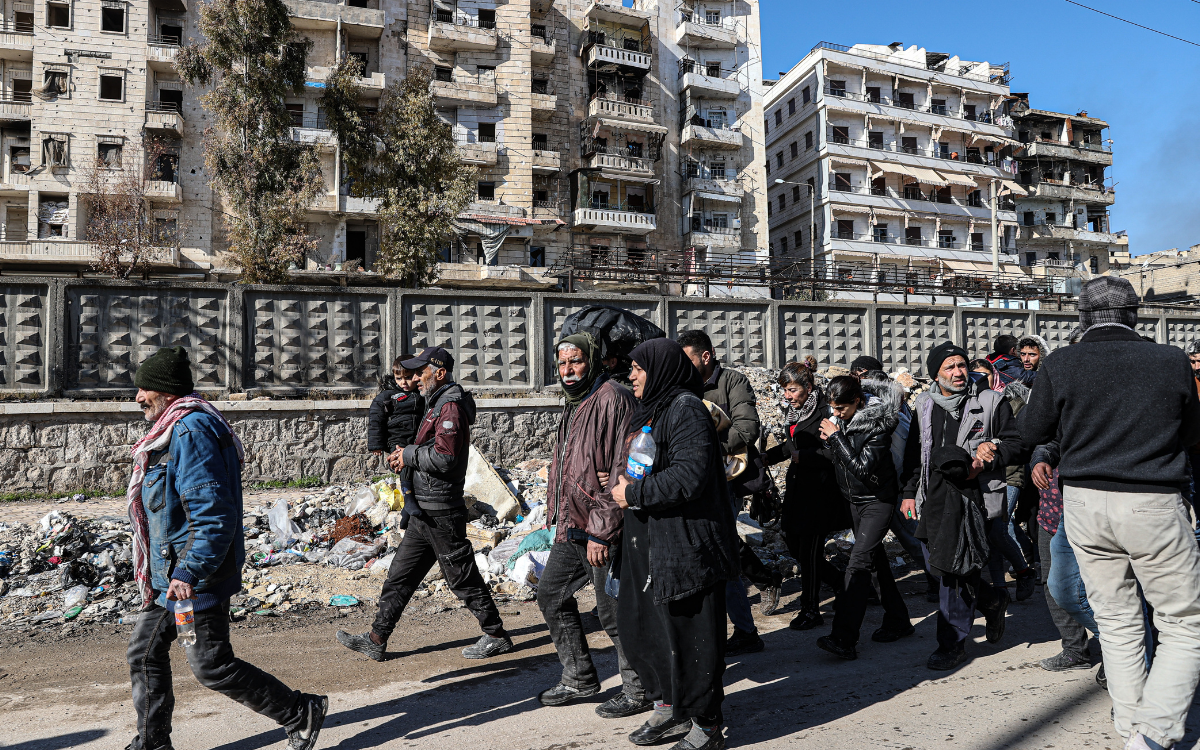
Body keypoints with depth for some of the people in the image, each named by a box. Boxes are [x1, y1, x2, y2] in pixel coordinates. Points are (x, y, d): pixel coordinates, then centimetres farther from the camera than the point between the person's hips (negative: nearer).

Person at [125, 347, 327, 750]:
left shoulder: (191, 431, -21)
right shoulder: (178, 428, 14)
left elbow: (213, 513, -28)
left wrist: (190, 572, -31)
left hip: (194, 576, -10)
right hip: (169, 573, 10)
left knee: (211, 664, -2)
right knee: (145, 650, 17)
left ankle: (301, 713, 10)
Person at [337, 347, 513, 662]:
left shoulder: (451, 406, -16)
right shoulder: (439, 405, 17)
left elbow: (445, 456, -25)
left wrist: (409, 454, -11)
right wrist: (407, 455, 6)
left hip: (440, 512, -10)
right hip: (424, 511, 10)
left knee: (462, 576, 0)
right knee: (400, 575, 12)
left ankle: (496, 636, 13)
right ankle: (376, 640, 20)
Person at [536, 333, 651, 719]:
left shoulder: (612, 398, -16)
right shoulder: (574, 404, 15)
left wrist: (600, 531, -22)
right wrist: (558, 520, 20)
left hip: (602, 530, -10)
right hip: (571, 528, 10)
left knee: (613, 610, 1)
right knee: (551, 594, 17)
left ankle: (638, 690, 20)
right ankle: (579, 676, 32)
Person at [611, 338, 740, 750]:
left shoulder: (686, 410, -15)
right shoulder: (650, 410, 14)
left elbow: (689, 476, -26)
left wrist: (633, 494, -17)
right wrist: (623, 480, 5)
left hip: (685, 542, -10)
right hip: (646, 540, 10)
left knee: (688, 632, 2)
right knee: (639, 624, 16)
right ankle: (669, 709, 34)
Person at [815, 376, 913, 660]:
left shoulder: (877, 425, -21)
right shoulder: (841, 419, 2)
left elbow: (863, 467, -27)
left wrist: (836, 437, -24)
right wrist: (831, 441, -6)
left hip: (877, 501, -8)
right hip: (856, 500, 8)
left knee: (858, 564, -16)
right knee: (876, 560, 17)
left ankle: (844, 640, -19)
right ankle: (898, 621, 33)